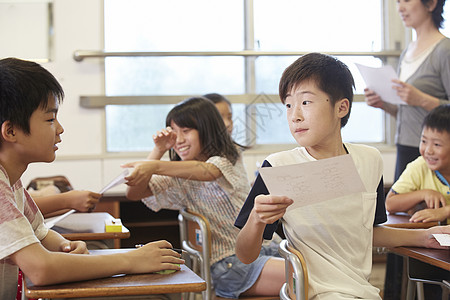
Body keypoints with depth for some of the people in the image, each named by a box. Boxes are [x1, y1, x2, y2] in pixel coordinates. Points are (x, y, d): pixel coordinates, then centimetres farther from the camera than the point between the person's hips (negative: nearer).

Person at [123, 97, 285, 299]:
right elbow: (133, 193, 1)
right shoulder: (179, 180, 13)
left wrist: (154, 166, -35)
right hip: (228, 261, -2)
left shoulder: (227, 160, 5)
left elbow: (206, 172, -20)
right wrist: (158, 150, -2)